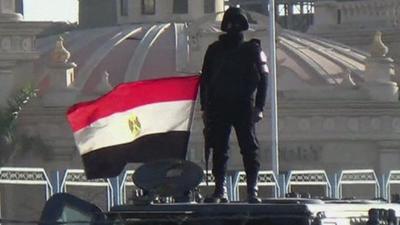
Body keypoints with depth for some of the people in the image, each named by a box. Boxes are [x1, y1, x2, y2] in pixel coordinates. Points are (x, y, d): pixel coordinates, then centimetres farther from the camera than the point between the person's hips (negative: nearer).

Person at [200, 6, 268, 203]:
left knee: (250, 150, -5)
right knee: (219, 150, 1)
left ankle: (252, 191, -4)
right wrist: (205, 108, 6)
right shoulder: (215, 50, 11)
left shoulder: (252, 50, 6)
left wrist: (259, 107, -4)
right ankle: (220, 190, 4)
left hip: (244, 108, -2)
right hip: (219, 107, 2)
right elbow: (205, 80, 13)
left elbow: (263, 79, 4)